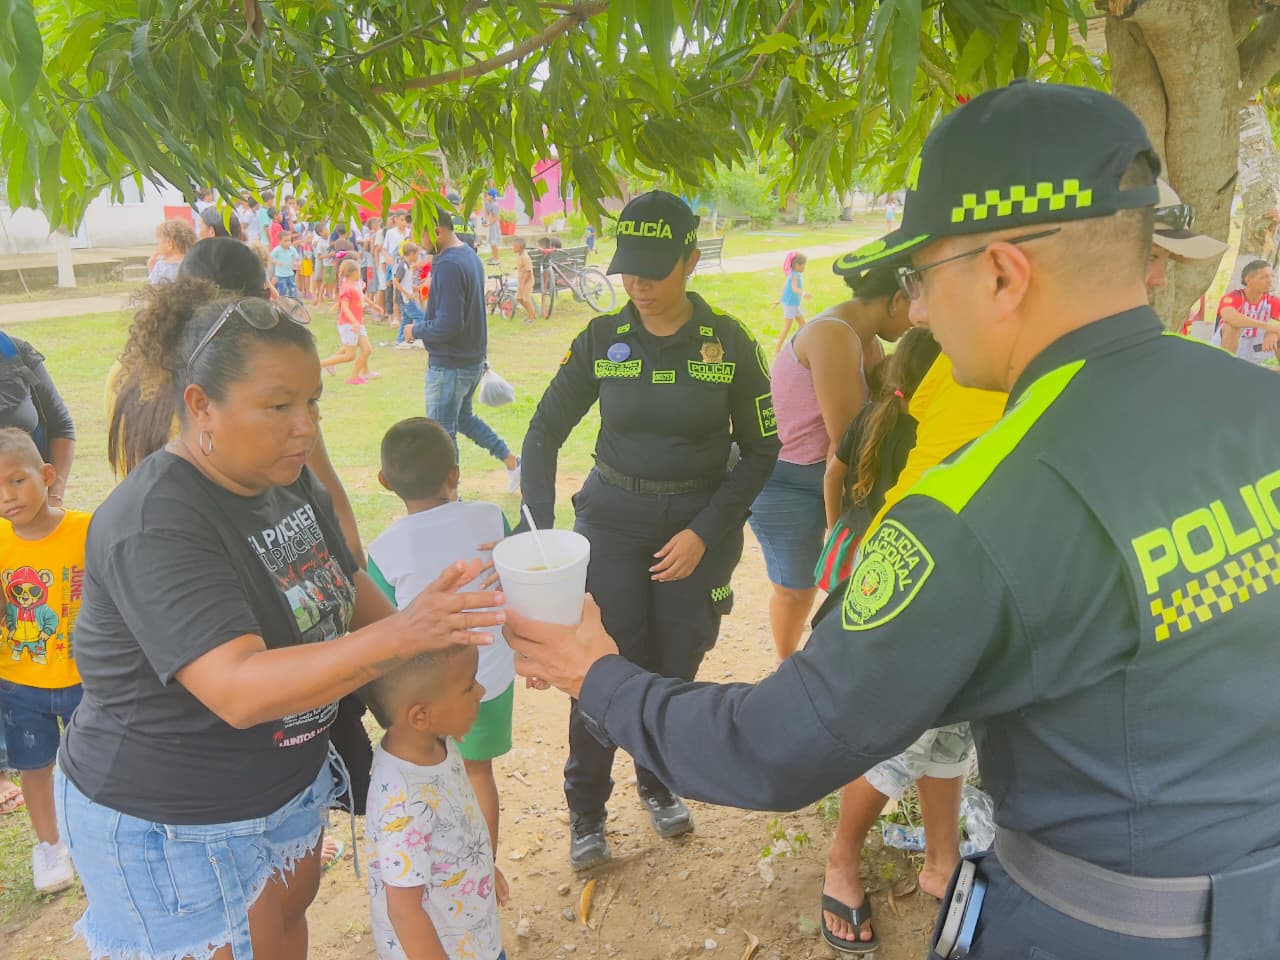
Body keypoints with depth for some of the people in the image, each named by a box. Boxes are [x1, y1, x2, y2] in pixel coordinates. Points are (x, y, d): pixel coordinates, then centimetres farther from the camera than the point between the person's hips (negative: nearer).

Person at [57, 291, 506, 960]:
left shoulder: (286, 478, -3)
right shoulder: (154, 527, -29)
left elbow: (349, 586, 10)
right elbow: (241, 691, -39)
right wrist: (400, 636, -49)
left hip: (289, 774, 8)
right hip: (172, 824, -7)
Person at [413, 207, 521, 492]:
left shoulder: (448, 265, -24)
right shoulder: (471, 255, 8)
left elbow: (447, 325, -29)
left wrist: (416, 329, -12)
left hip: (449, 365, -10)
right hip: (473, 359, 10)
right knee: (464, 418, 26)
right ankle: (512, 462, 29)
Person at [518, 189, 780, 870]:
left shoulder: (729, 342, -6)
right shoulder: (602, 340, -4)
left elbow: (760, 448, -2)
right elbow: (545, 432, 0)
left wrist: (705, 532, -11)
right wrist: (540, 533, -11)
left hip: (699, 524, 0)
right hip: (612, 515, 0)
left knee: (676, 665, 11)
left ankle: (658, 784, 38)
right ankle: (586, 810, 21)